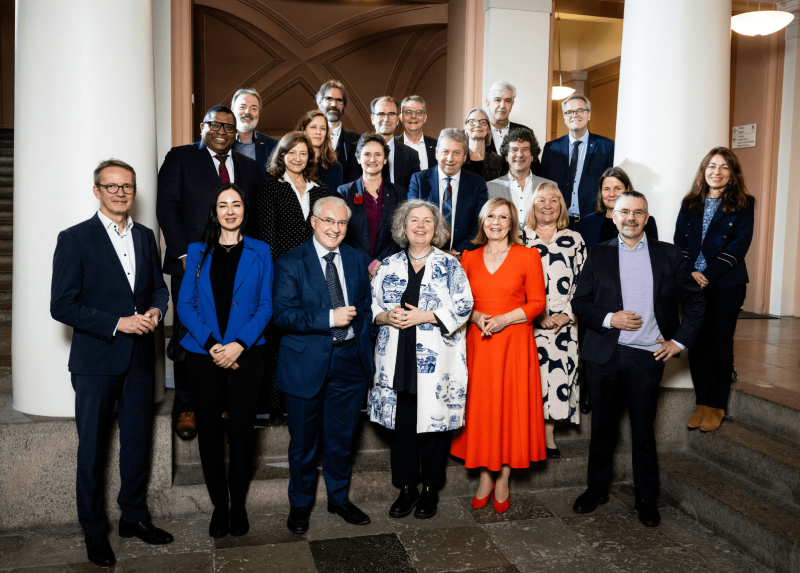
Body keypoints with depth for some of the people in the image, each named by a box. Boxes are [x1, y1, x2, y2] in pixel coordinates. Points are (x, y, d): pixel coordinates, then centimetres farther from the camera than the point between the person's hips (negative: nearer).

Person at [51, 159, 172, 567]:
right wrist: (117, 323, -19)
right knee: (92, 449, 8)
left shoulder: (146, 237, 9)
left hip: (140, 360, 5)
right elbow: (62, 306, -11)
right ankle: (94, 531, 24)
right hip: (96, 361, -4)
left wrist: (156, 310, -6)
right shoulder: (75, 239, -6)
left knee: (138, 443, 15)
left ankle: (134, 517, 32)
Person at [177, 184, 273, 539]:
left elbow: (265, 305, 1)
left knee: (241, 430, 3)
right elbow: (185, 305, 2)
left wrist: (238, 344, -12)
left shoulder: (260, 252, 7)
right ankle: (219, 506, 20)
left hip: (245, 353, -1)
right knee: (210, 431, 6)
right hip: (204, 354, 1)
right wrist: (211, 344, -11)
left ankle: (238, 506, 19)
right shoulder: (198, 252, 9)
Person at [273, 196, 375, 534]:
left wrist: (363, 348, 3)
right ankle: (300, 504, 32)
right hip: (306, 364, -3)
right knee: (304, 441, 11)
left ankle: (339, 499, 36)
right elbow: (282, 315, -16)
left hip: (349, 363, 4)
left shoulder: (356, 260, 8)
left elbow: (366, 307, 13)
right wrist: (329, 318, -23)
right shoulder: (290, 263, -7)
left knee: (342, 438, 16)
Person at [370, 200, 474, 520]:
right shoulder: (389, 266, 11)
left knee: (434, 424, 4)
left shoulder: (450, 266, 2)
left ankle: (430, 490, 22)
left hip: (435, 361, -2)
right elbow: (371, 306, 12)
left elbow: (462, 308, -6)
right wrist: (386, 316, -9)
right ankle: (406, 489, 23)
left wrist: (424, 316, -14)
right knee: (400, 425, 7)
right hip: (398, 361, 3)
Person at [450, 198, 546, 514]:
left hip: (514, 343, -2)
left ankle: (503, 482, 15)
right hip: (477, 343, 3)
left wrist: (505, 319, -14)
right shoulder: (469, 258, 9)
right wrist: (476, 316, -9)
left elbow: (537, 302, -2)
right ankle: (485, 478, 18)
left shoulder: (528, 256, 1)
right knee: (480, 407, 4)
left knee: (510, 407, 2)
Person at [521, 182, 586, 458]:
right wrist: (537, 314, -8)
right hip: (528, 322, -1)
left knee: (558, 373, 2)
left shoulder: (574, 240, 10)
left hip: (565, 324, 2)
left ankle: (549, 436, 14)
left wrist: (567, 315, -6)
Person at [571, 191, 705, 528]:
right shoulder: (598, 254, 6)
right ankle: (597, 490, 28)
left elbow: (695, 301, 9)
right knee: (602, 427, 11)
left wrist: (680, 341, 1)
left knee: (644, 431, 7)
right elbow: (579, 302, 4)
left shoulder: (668, 256, 5)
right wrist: (608, 319, -13)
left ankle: (646, 499, 23)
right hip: (603, 356, 1)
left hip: (646, 357, 0)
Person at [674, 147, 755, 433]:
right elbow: (679, 240, 5)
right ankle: (702, 402, 16)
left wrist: (708, 274, -15)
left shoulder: (743, 203, 1)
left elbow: (740, 243, -8)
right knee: (697, 342, 5)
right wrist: (689, 273, -11)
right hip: (692, 283, 3)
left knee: (721, 343, 4)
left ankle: (716, 406, 14)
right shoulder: (690, 203, 11)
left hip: (726, 284, -3)